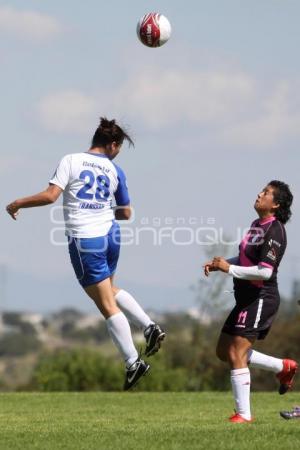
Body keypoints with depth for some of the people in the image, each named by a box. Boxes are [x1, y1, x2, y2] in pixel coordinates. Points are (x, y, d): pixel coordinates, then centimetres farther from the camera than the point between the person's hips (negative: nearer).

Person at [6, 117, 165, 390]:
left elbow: (50, 195, -16)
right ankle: (150, 327, 19)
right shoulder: (115, 172, 4)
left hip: (83, 240, -5)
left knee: (107, 305, 0)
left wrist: (18, 203, -2)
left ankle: (133, 362, 0)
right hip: (110, 234, 5)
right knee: (110, 290, 31)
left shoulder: (71, 161, -9)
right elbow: (126, 213, 11)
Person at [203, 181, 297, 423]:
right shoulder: (257, 225, 13)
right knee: (224, 352, 14)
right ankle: (284, 367, 24)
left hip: (261, 299, -10)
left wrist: (229, 268, -19)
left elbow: (265, 271, -24)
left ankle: (244, 415, -6)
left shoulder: (274, 231, -16)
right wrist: (219, 263, 8)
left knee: (236, 354, -12)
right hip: (247, 299, 10)